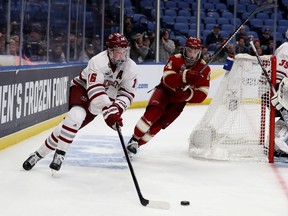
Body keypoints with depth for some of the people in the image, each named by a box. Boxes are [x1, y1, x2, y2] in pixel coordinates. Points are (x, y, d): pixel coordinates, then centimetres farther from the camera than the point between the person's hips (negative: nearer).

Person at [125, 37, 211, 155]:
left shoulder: (204, 69, -11)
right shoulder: (175, 59, -15)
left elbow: (201, 95, -13)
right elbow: (168, 79, -30)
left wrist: (188, 95, -32)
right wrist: (185, 76, -46)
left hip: (180, 98, 1)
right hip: (165, 90, -1)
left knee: (160, 123, -12)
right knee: (154, 112, -27)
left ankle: (136, 145, -2)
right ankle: (134, 139, -15)